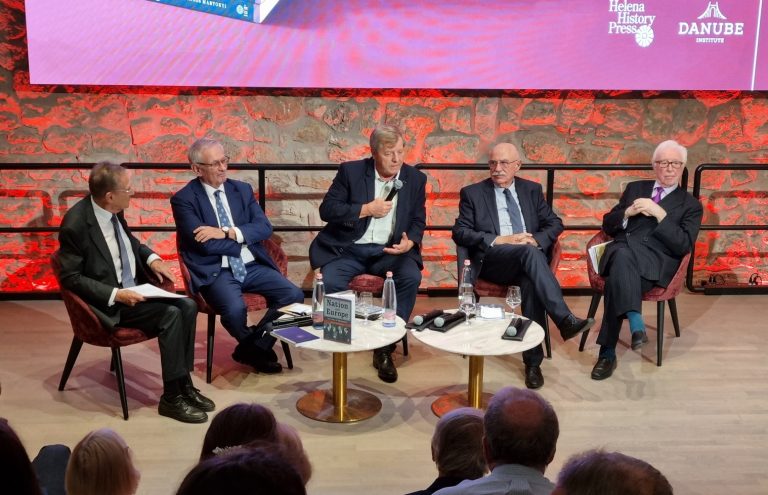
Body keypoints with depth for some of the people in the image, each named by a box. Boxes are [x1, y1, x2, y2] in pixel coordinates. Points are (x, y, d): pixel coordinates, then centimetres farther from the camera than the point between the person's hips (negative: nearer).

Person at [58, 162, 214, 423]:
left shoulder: (113, 211, 0)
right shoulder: (75, 225, -22)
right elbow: (70, 278, -17)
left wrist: (152, 259, 1)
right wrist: (116, 295, -25)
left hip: (133, 288, 8)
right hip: (109, 302, -8)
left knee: (187, 306, -9)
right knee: (170, 314, -24)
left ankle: (184, 384, 2)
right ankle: (171, 398, -12)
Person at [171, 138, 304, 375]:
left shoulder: (242, 189, 12)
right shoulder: (183, 199, -3)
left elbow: (265, 228, 1)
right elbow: (204, 244, -14)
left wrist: (227, 233, -14)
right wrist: (244, 239, -5)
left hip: (252, 266, 5)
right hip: (216, 271, -5)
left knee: (294, 295, -17)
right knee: (235, 308, -33)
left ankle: (254, 347, 1)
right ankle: (254, 346, 1)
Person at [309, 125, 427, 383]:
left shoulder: (415, 179, 5)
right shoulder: (350, 171, -1)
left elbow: (418, 221, 8)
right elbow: (326, 210, -5)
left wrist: (410, 242, -15)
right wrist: (366, 209, -16)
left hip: (389, 250, 2)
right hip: (348, 249, -1)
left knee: (411, 277, -28)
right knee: (330, 282, -31)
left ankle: (385, 348, -15)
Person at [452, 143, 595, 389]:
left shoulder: (532, 190, 19)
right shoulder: (472, 193, 10)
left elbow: (554, 223, 16)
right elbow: (460, 232, 0)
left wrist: (536, 240, -7)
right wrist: (498, 241, -13)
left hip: (529, 259, 2)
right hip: (491, 261, -2)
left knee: (531, 283, -35)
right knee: (528, 252, -35)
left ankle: (533, 361, -30)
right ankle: (565, 320, -43)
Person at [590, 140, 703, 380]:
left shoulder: (691, 204, 15)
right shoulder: (635, 188, 25)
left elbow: (683, 245, 0)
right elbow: (607, 225, 20)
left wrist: (660, 214, -10)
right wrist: (629, 212, -1)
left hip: (656, 261, -2)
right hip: (621, 252, 2)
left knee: (618, 277, -36)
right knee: (622, 254, -38)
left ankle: (608, 352, -37)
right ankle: (636, 325, -46)